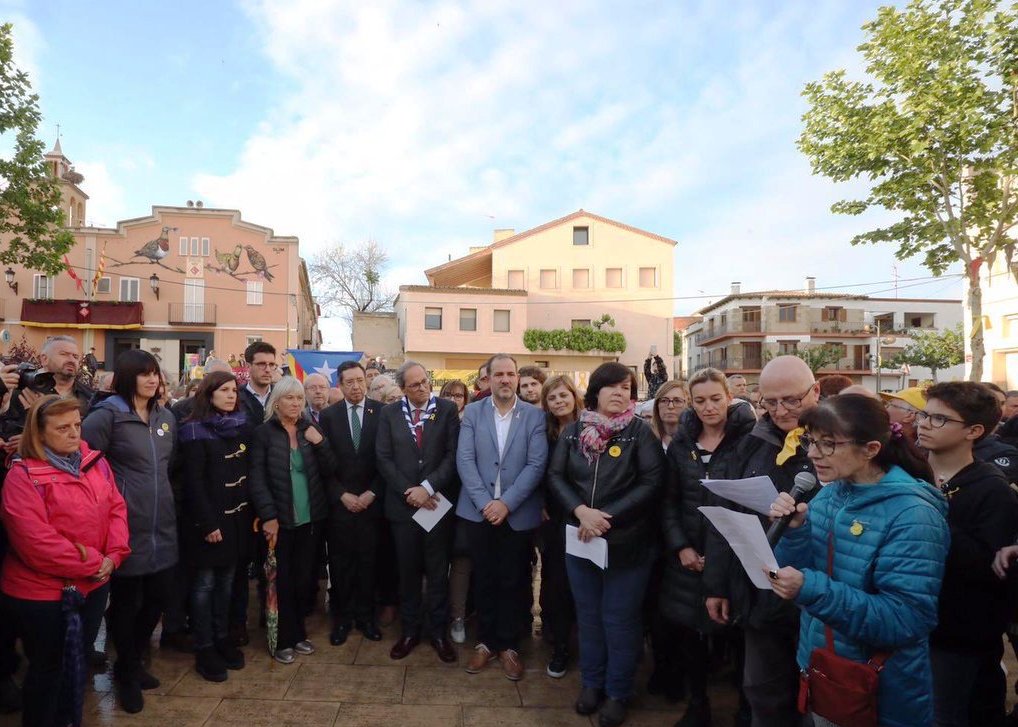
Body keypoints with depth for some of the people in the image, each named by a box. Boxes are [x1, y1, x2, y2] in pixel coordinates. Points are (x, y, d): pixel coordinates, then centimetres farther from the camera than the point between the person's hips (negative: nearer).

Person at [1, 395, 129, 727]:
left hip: (94, 585, 6)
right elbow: (37, 542, -23)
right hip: (42, 592, -5)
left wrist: (113, 556, -12)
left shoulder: (95, 461, 1)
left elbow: (116, 507, 3)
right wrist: (92, 563, -19)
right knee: (48, 668, 12)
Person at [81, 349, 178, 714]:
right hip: (125, 524, -6)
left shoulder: (166, 417, 12)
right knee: (126, 601, 9)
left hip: (161, 524, 6)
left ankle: (130, 662, 38)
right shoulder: (107, 415, -10)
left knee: (160, 595, 13)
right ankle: (127, 674, 32)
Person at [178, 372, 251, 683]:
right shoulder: (196, 430, -9)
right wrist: (207, 522, -16)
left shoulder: (241, 426, 8)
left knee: (227, 580, 12)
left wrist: (253, 512, 5)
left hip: (237, 515, 5)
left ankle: (222, 638, 26)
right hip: (210, 518, -5)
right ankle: (204, 649, 15)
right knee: (205, 582, 5)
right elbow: (193, 481, -13)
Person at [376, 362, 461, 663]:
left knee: (438, 571, 10)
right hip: (403, 503, 1)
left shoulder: (447, 409, -2)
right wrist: (408, 491, -10)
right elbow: (384, 458, -1)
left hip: (438, 502, -1)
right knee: (408, 571, 12)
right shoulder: (389, 413, 3)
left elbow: (453, 454, -7)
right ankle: (409, 631, 28)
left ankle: (439, 632, 24)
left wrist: (428, 487, -15)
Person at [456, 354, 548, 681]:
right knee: (484, 580, 12)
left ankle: (509, 645, 26)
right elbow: (464, 460, -5)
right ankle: (486, 641, 29)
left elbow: (536, 465, -8)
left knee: (512, 582, 9)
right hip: (479, 511, 1)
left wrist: (506, 503, -15)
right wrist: (484, 502, -14)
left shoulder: (535, 415, -2)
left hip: (518, 514, -1)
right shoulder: (472, 412, 2)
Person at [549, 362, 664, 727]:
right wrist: (580, 511, -17)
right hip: (580, 538, 3)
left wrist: (608, 517, -18)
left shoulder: (640, 432, -7)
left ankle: (618, 693, 28)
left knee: (620, 619, 9)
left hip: (627, 541, -3)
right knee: (588, 614, 17)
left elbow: (652, 482, -13)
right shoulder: (572, 432, 2)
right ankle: (591, 683, 35)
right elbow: (556, 475, -1)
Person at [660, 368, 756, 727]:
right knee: (687, 630, 11)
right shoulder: (681, 442, 5)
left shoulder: (748, 438, -7)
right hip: (688, 555, 4)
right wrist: (680, 546, -3)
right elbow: (669, 500, 7)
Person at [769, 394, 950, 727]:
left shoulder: (912, 514, -22)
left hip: (881, 694, -5)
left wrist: (813, 590, -37)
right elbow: (799, 572, -1)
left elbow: (906, 619, -27)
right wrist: (795, 529, -20)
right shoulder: (830, 493, -1)